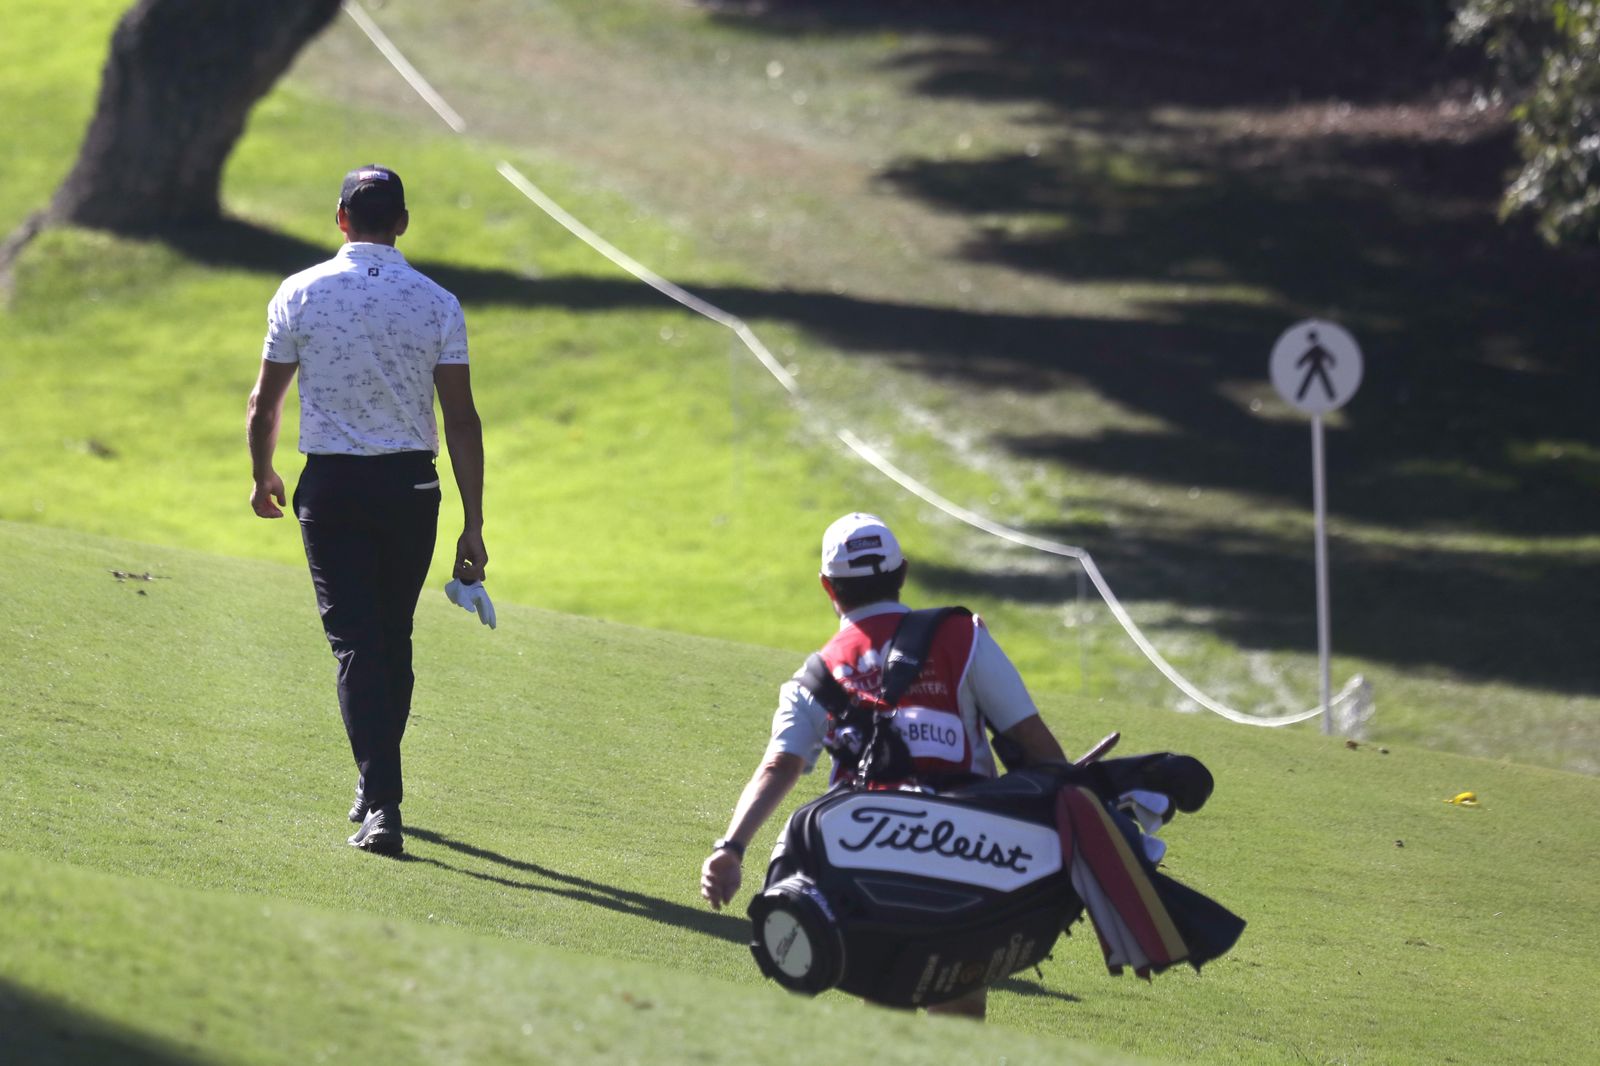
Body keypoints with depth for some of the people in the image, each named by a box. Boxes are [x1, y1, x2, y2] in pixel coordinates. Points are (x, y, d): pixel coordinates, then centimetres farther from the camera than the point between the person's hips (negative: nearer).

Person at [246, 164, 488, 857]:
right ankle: (377, 791, 26)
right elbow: (461, 419, -5)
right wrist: (473, 525, -1)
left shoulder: (301, 294, -4)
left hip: (331, 487, -1)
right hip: (411, 487, 1)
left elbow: (265, 403, 2)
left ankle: (380, 804, -17)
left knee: (357, 643, -3)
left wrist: (263, 476, 20)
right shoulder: (436, 304, -3)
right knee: (394, 642, 16)